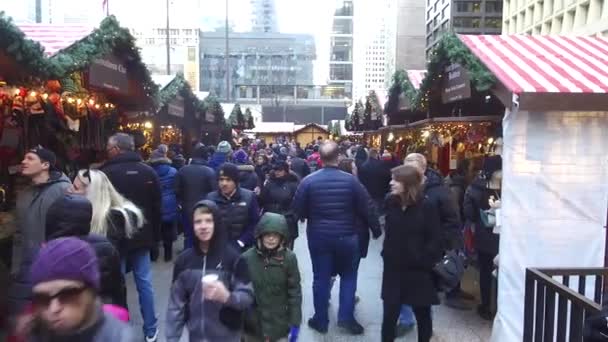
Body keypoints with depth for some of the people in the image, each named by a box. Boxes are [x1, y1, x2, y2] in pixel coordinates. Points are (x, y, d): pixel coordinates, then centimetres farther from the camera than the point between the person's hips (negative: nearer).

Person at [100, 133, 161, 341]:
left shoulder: (106, 173, -12)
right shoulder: (148, 172, -1)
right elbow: (157, 209, 3)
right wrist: (155, 240, 11)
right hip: (141, 237, 3)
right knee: (144, 282, 10)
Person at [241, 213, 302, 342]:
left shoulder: (289, 258, -12)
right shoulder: (247, 258, -11)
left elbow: (295, 292, -7)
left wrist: (295, 323, -6)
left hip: (279, 326, -1)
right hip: (253, 325, 1)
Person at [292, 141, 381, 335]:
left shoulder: (308, 181, -9)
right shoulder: (351, 180, -10)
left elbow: (298, 211, -3)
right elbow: (365, 208, -4)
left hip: (318, 236, 1)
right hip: (346, 236, 0)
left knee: (321, 278, 12)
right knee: (348, 276, 18)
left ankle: (321, 320, 22)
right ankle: (346, 316, 14)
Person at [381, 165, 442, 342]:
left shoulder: (426, 206, -13)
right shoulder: (391, 202, 0)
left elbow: (435, 239, -11)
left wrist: (425, 261, -16)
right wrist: (387, 254, 4)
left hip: (418, 270, -3)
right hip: (393, 269, 3)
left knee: (422, 313, 14)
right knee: (389, 313, 5)